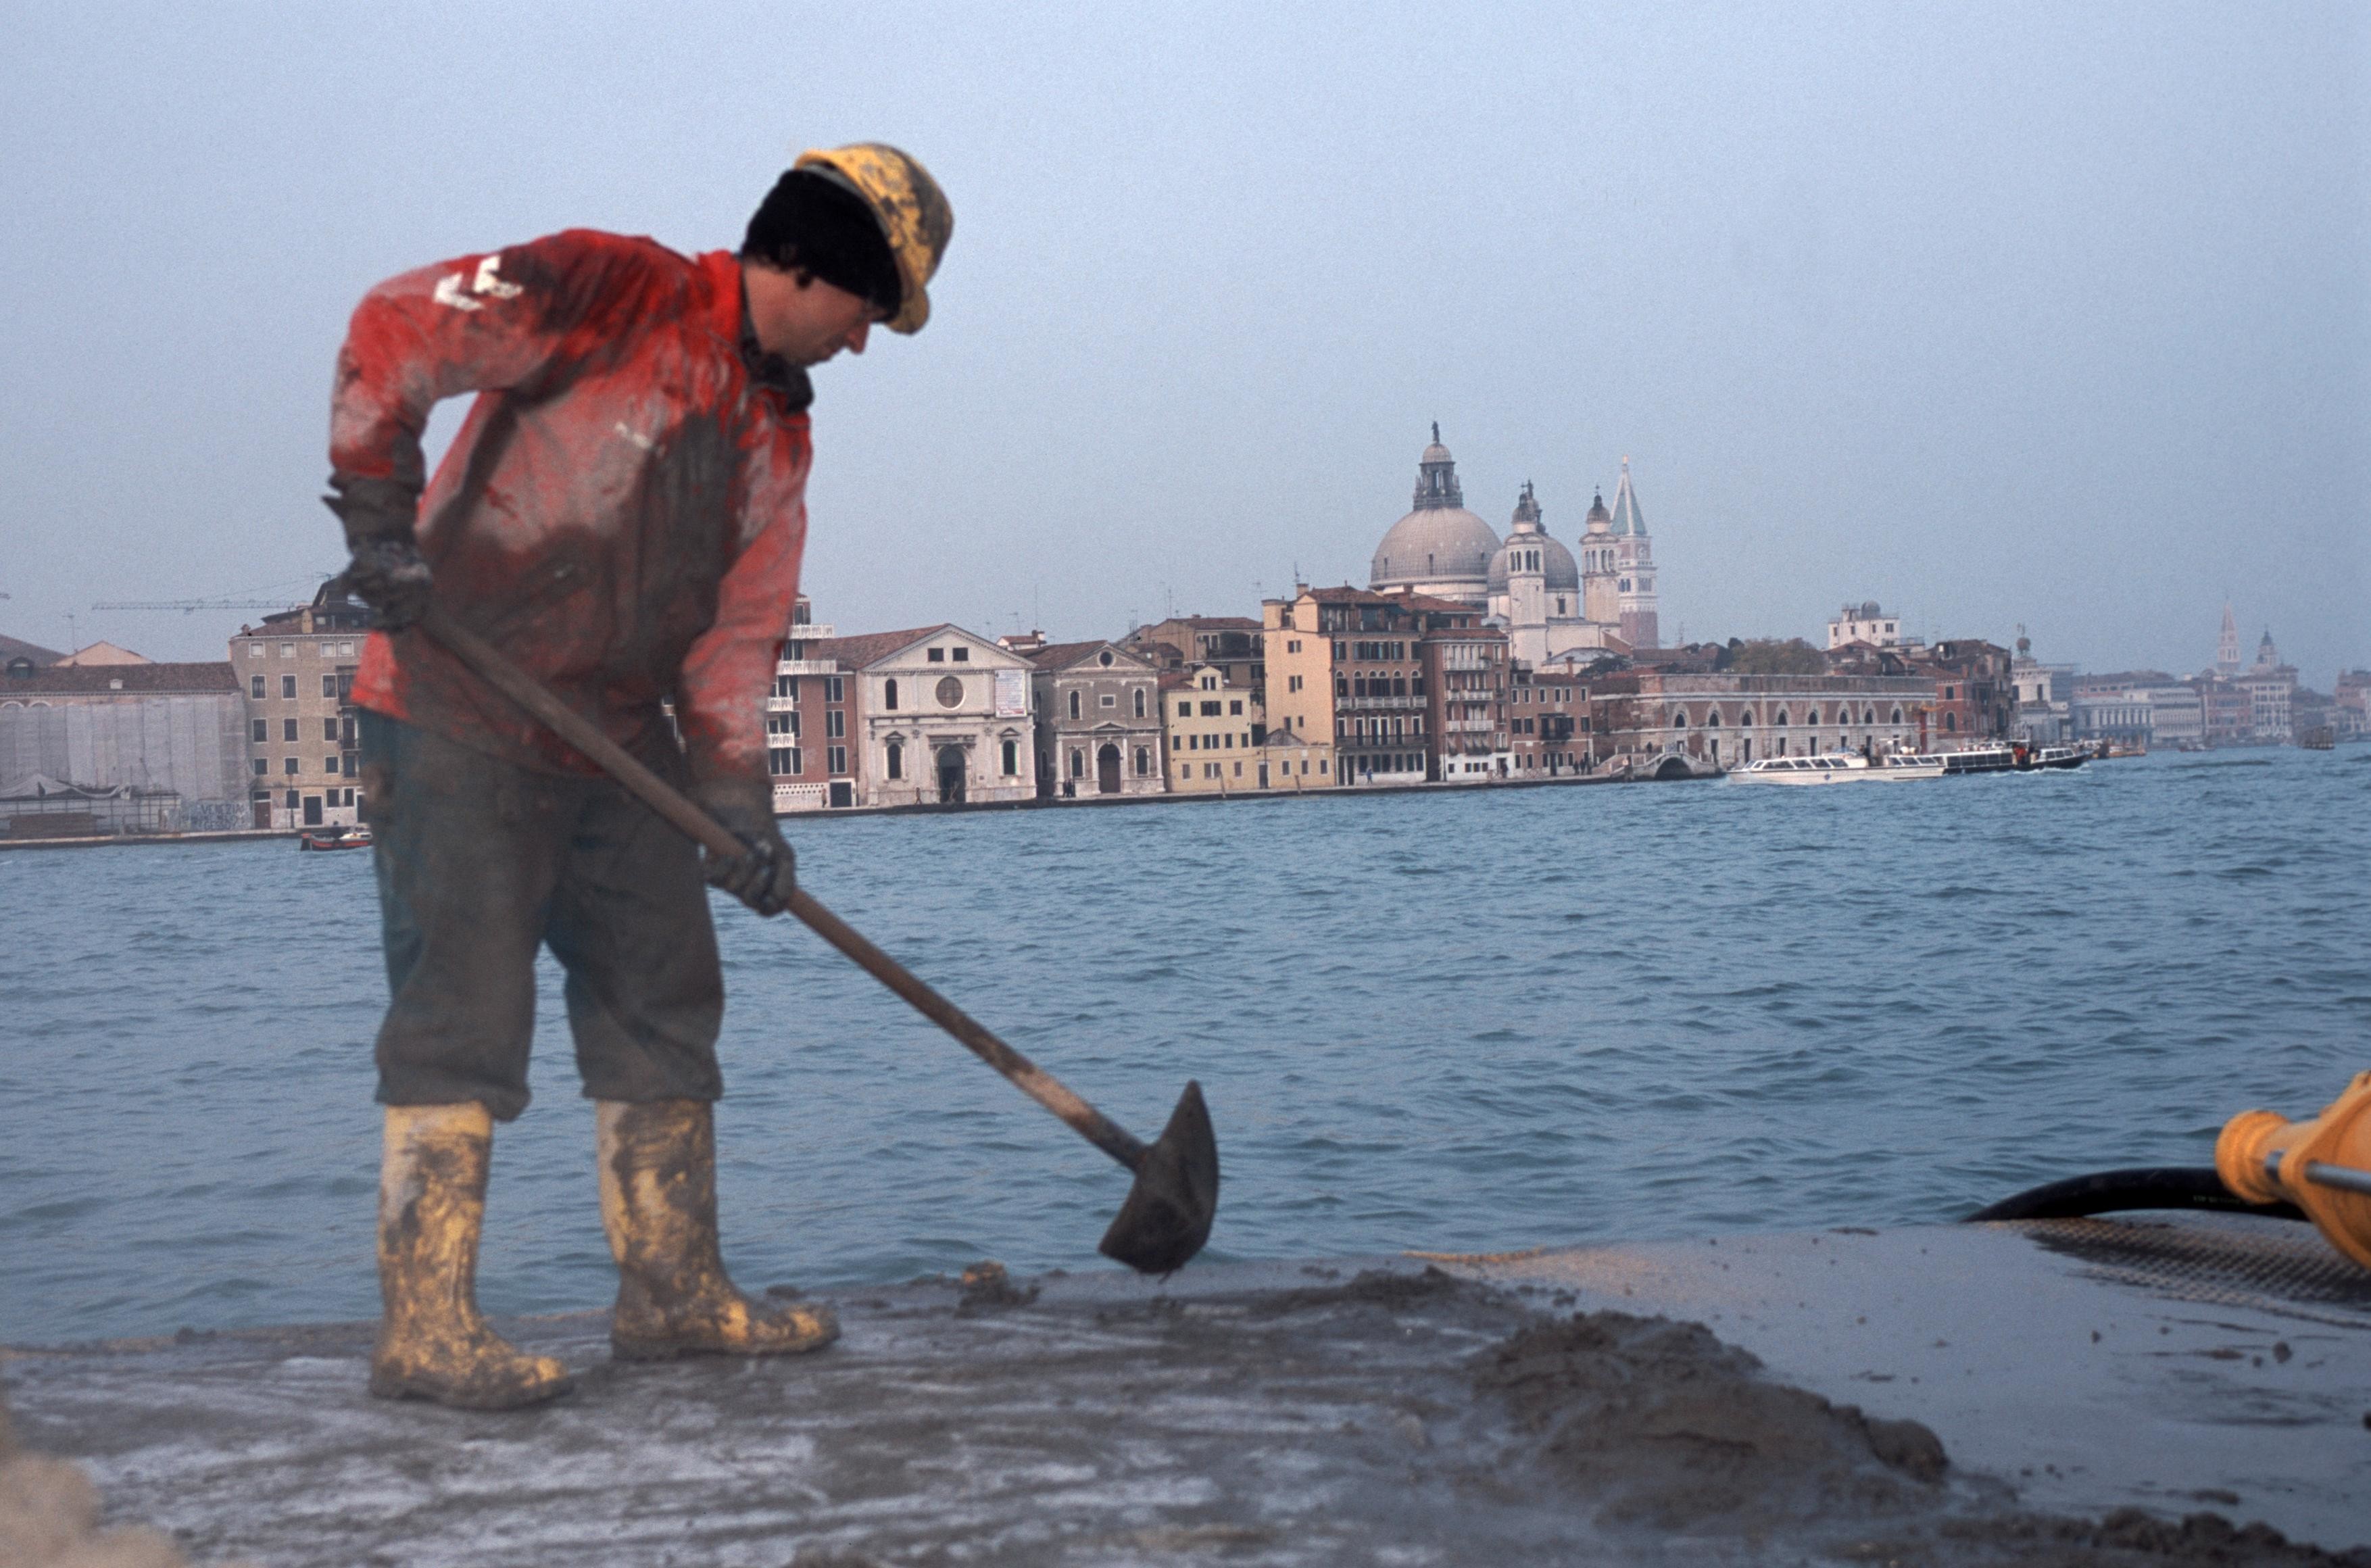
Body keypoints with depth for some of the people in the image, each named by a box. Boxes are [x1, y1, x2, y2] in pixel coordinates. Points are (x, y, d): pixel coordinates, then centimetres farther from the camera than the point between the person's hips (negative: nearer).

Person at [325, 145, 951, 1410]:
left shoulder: (777, 428, 12)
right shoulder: (614, 293, -12)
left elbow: (739, 624, 10)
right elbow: (395, 328, -17)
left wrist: (736, 798, 1)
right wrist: (379, 516, -20)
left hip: (619, 738, 8)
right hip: (457, 719, -8)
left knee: (664, 999, 10)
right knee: (465, 1008, -9)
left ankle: (672, 1291, 20)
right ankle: (423, 1326, -3)